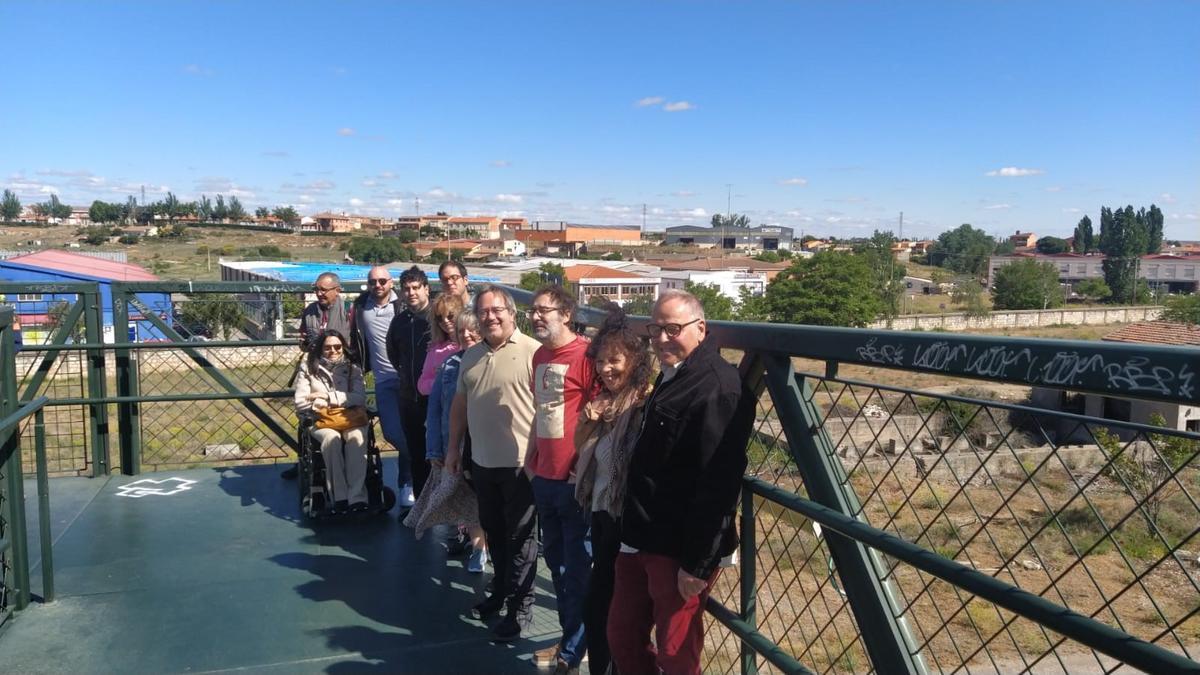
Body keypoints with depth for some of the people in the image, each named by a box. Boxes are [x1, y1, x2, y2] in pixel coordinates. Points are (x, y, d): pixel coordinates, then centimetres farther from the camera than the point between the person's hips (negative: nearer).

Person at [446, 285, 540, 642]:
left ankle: (520, 607, 18)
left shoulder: (532, 351, -13)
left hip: (520, 462, -6)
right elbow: (460, 404, 18)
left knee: (519, 537, 5)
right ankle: (501, 591, 37)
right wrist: (454, 447, 18)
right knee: (493, 532, 19)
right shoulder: (471, 355, 10)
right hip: (482, 461, 7)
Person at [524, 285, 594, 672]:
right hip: (544, 476, 8)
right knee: (557, 564, 18)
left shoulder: (585, 354, -14)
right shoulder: (539, 356, 10)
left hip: (575, 479, -8)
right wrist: (531, 459, 15)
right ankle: (569, 639, 34)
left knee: (577, 569, 6)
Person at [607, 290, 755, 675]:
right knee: (622, 636, 18)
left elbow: (716, 483, -24)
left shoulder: (717, 388, -19)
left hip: (680, 550, -9)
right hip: (642, 539, 9)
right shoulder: (670, 378, 12)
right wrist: (633, 530, 19)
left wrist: (697, 562, -22)